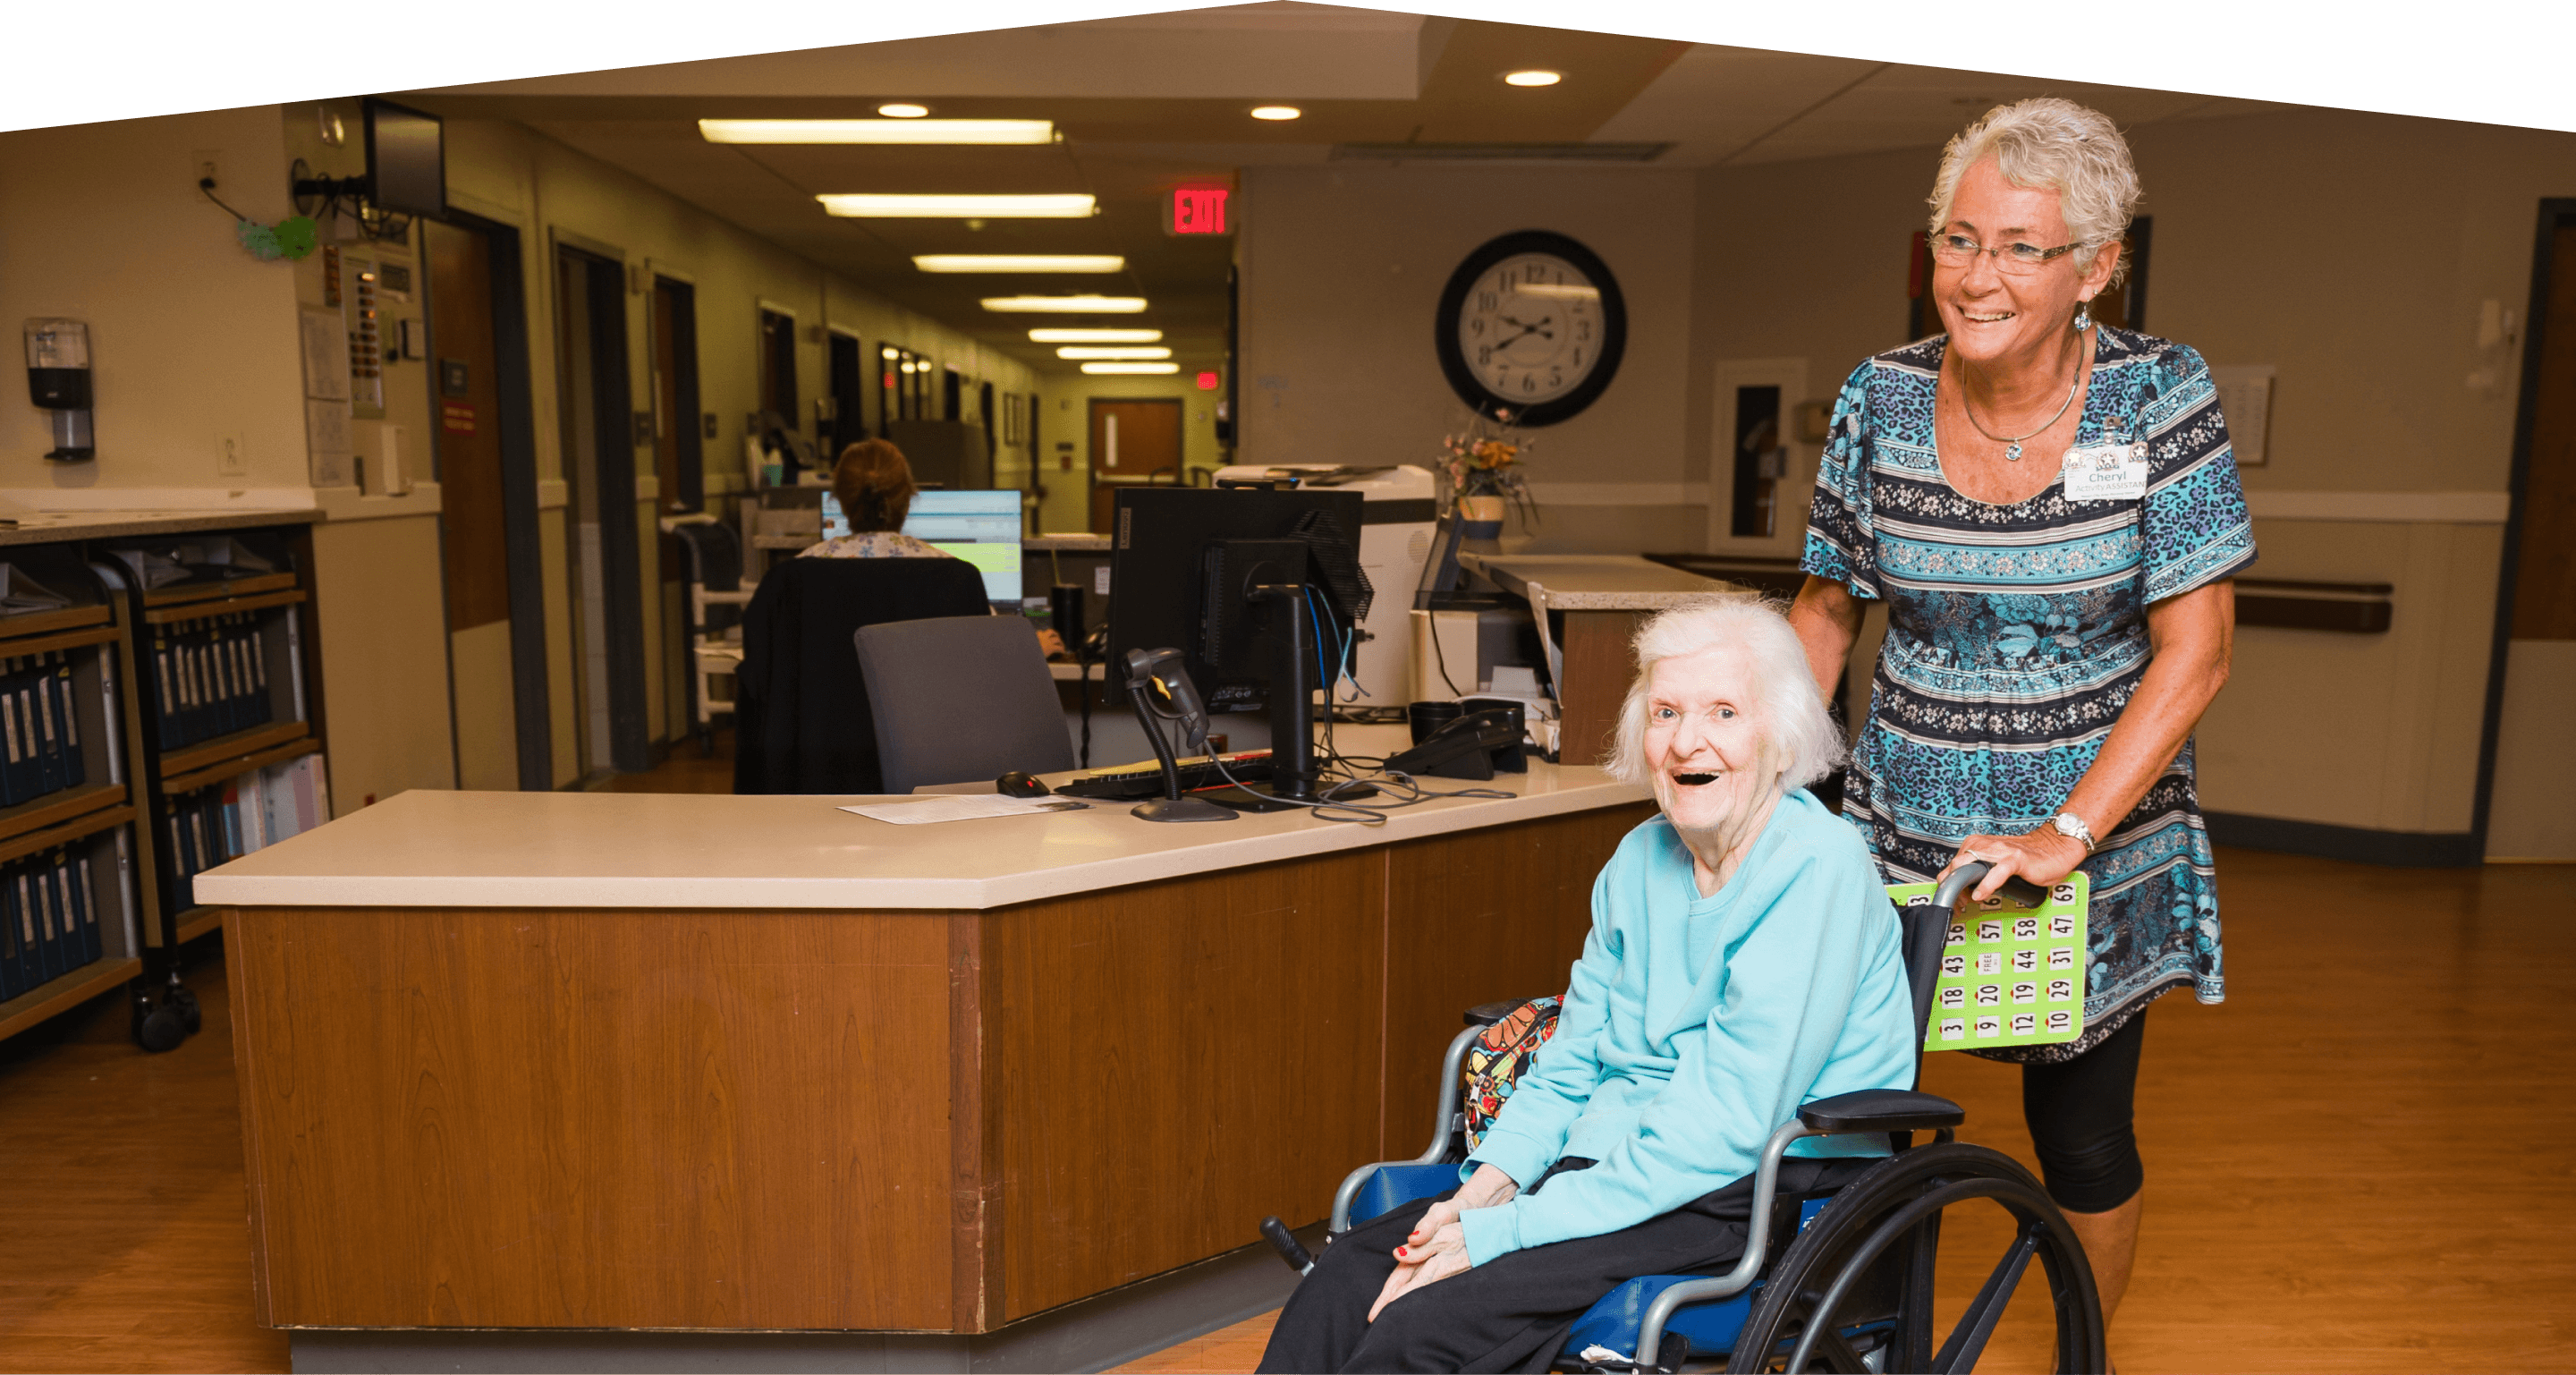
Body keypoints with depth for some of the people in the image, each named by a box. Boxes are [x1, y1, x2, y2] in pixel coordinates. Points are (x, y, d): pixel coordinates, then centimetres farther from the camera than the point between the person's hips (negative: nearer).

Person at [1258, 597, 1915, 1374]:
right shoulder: (1641, 858, 9)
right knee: (1345, 1278, -15)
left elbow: (1728, 1125, -21)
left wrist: (1505, 1231, -22)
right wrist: (1487, 1186, -7)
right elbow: (1570, 1061, 12)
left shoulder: (1817, 871, -15)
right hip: (1615, 1161, 7)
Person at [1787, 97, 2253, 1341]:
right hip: (1901, 834, 2)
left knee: (2083, 1138, 10)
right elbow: (1826, 608, 5)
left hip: (2098, 844, -1)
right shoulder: (1881, 398, -4)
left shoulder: (2160, 397, -9)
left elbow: (2194, 649, -12)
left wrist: (2070, 832, -21)